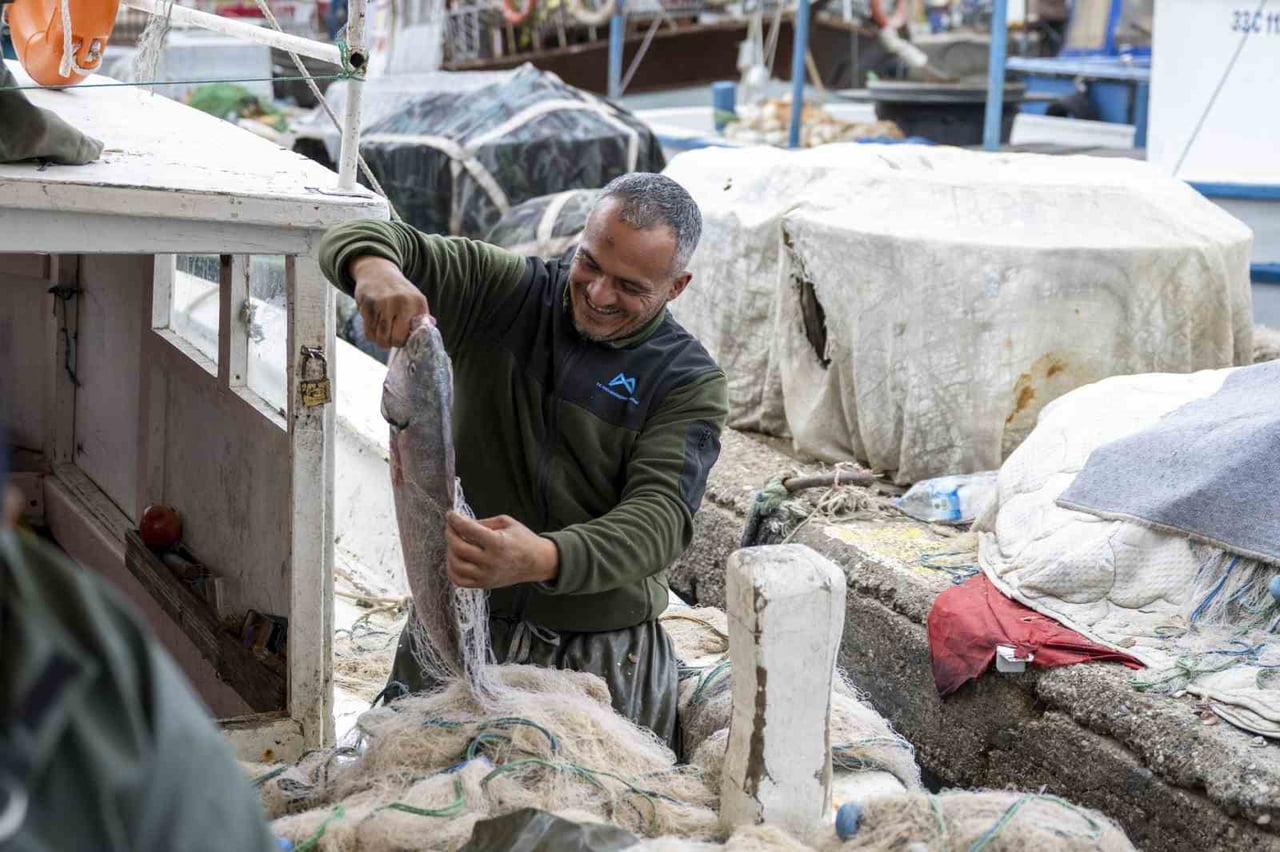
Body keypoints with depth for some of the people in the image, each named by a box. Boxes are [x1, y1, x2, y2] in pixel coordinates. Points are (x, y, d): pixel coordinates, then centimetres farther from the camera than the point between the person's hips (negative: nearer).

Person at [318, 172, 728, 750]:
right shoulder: (504, 293, -1)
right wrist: (374, 266, -31)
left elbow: (660, 517, -21)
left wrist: (544, 559, -41)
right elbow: (355, 240, -3)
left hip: (601, 657, -2)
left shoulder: (689, 382, -8)